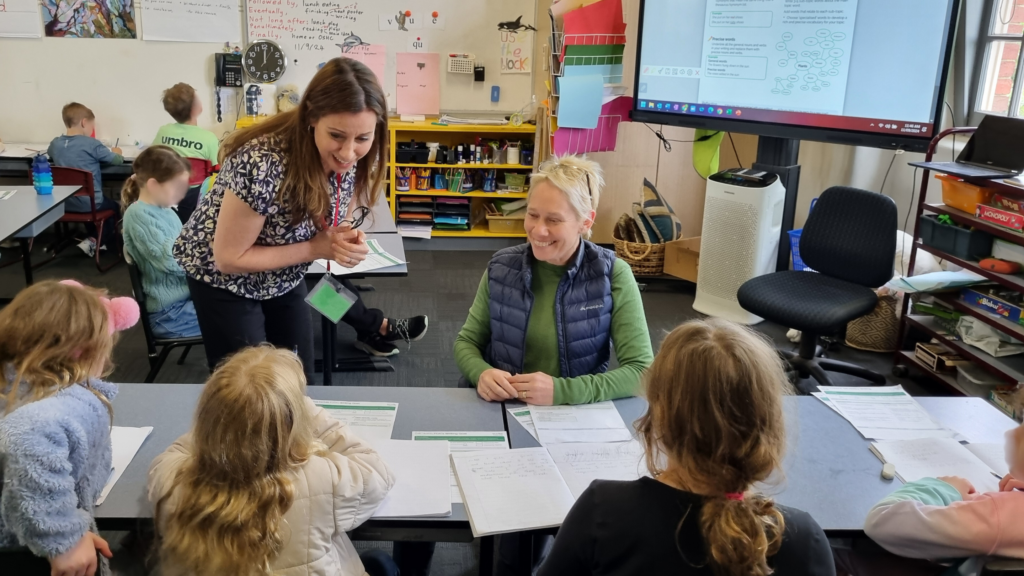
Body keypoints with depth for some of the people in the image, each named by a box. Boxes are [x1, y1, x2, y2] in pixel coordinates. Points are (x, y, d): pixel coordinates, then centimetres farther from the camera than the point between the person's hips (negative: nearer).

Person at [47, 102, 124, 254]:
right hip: (90, 204, -6)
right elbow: (118, 160, -6)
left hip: (64, 203, 6)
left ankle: (94, 238, 30)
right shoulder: (91, 144, -16)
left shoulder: (55, 144, -1)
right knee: (114, 207, 24)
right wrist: (116, 152, 16)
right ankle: (93, 242, 7)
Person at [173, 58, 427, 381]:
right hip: (224, 279, -5)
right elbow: (229, 258, -26)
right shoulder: (263, 164, -37)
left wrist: (350, 244, -24)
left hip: (284, 278, 5)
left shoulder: (353, 159, -18)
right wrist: (316, 248, -29)